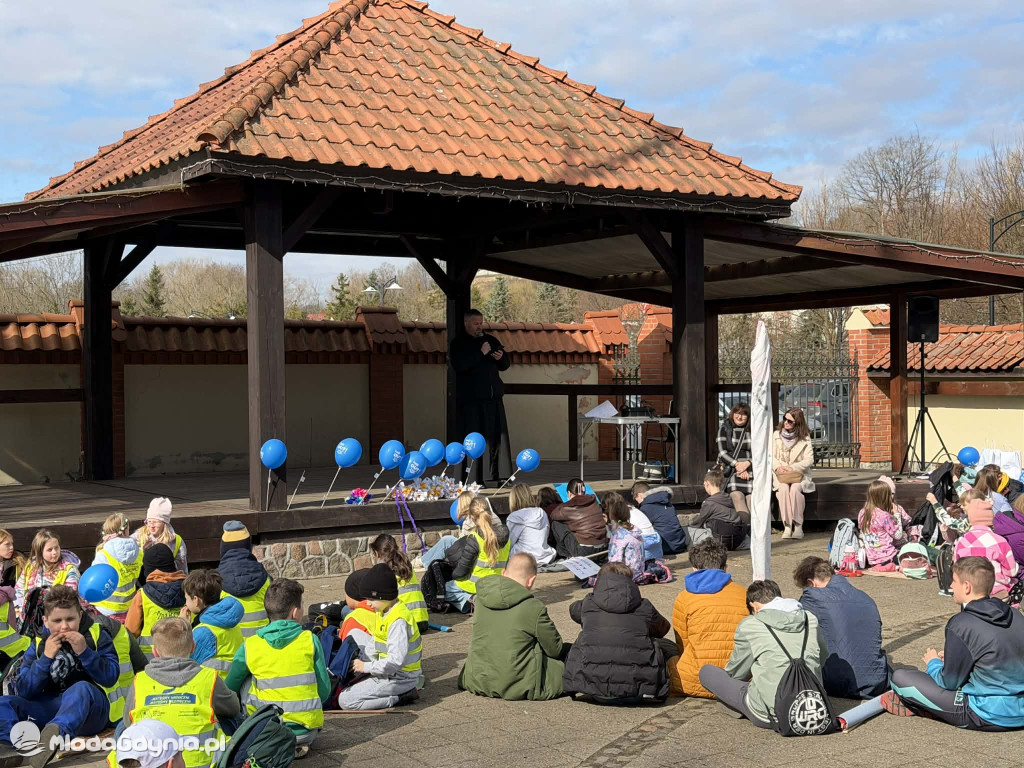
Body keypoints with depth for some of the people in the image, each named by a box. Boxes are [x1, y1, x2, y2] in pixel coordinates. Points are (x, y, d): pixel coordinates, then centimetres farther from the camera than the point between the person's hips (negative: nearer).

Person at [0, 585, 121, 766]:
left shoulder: (97, 635, 4)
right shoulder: (38, 645, 9)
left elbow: (111, 677, -6)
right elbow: (25, 692, 0)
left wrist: (84, 652, -17)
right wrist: (46, 658, -11)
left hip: (91, 706, -4)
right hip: (50, 708, 4)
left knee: (81, 688, -37)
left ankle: (55, 734, -68)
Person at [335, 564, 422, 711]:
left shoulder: (398, 620, -23)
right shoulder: (386, 612, 9)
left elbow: (396, 660, -28)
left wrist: (367, 667, -17)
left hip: (399, 679, -10)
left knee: (345, 700, -12)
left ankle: (399, 699, -10)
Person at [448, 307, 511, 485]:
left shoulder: (490, 340, 17)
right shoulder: (458, 343, 0)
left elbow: (505, 365, 20)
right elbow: (458, 365, -17)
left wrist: (501, 357, -3)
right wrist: (480, 353, -18)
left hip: (493, 397, 5)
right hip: (471, 399, -5)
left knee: (497, 436, 1)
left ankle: (496, 475, 6)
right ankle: (473, 479, -3)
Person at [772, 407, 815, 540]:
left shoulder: (805, 438, 3)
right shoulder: (777, 435, 10)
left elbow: (809, 460, -4)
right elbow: (771, 456, 7)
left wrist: (792, 468, -16)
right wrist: (778, 467, -13)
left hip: (799, 474, -1)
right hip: (780, 474, 1)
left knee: (795, 488, -33)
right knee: (783, 488, -32)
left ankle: (798, 526, -28)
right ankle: (787, 526, -32)